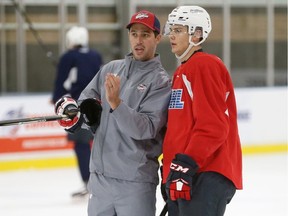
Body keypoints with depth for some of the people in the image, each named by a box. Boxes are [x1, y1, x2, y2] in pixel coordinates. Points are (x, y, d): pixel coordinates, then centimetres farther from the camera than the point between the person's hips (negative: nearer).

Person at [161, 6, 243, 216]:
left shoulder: (206, 65, -10)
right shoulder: (181, 72, 22)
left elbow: (212, 126, -19)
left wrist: (186, 165, -24)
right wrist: (170, 170, 25)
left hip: (206, 175, -10)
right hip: (180, 175, 10)